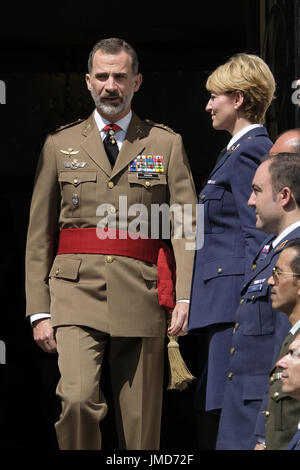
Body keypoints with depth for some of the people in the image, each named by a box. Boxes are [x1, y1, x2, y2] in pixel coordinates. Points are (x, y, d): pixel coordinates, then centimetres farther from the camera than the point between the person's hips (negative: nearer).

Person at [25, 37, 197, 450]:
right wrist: (39, 310, 4)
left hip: (141, 294, 0)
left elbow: (187, 226, 4)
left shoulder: (167, 144, 11)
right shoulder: (60, 145, 13)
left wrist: (186, 297, -10)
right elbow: (39, 236, 12)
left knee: (141, 420, 1)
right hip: (76, 292, 0)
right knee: (77, 397, -20)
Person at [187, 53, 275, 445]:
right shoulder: (243, 149, 20)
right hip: (227, 304, 10)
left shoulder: (248, 152, -10)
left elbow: (256, 234, -16)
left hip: (235, 295, -10)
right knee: (222, 412, 9)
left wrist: (247, 305, -19)